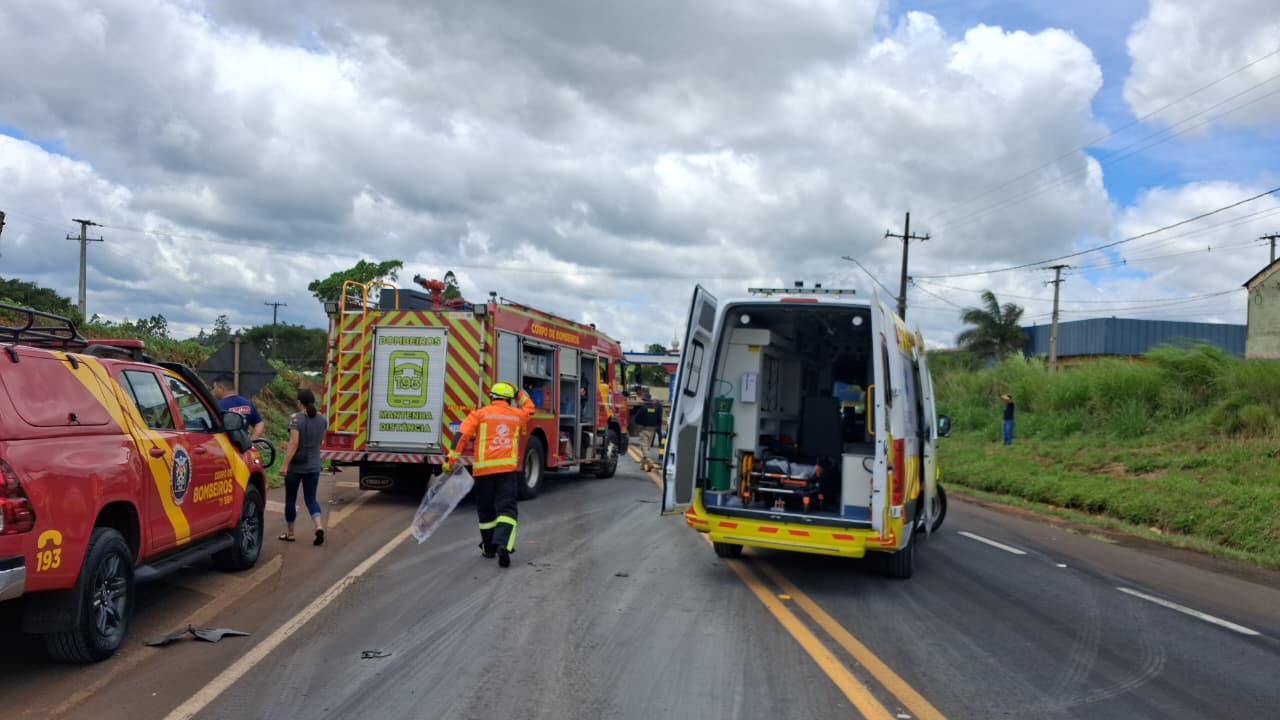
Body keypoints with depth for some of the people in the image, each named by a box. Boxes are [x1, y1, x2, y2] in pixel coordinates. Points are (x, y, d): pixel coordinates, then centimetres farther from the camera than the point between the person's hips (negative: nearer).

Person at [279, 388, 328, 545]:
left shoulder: (296, 418, -13)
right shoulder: (322, 419, 3)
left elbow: (294, 443, -21)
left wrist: (285, 464, -22)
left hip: (296, 466, -4)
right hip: (313, 466, 4)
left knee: (290, 499, 11)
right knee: (311, 498, 9)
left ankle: (290, 533, 21)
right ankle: (319, 525, -15)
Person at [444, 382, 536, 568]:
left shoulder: (480, 414, 4)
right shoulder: (517, 415, 11)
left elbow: (462, 435, -5)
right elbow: (530, 409, 35)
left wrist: (451, 459, -6)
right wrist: (520, 394, 39)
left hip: (483, 469, 0)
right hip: (507, 469, 0)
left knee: (486, 511, 12)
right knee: (506, 509, -4)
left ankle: (489, 547, 24)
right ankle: (503, 544, -26)